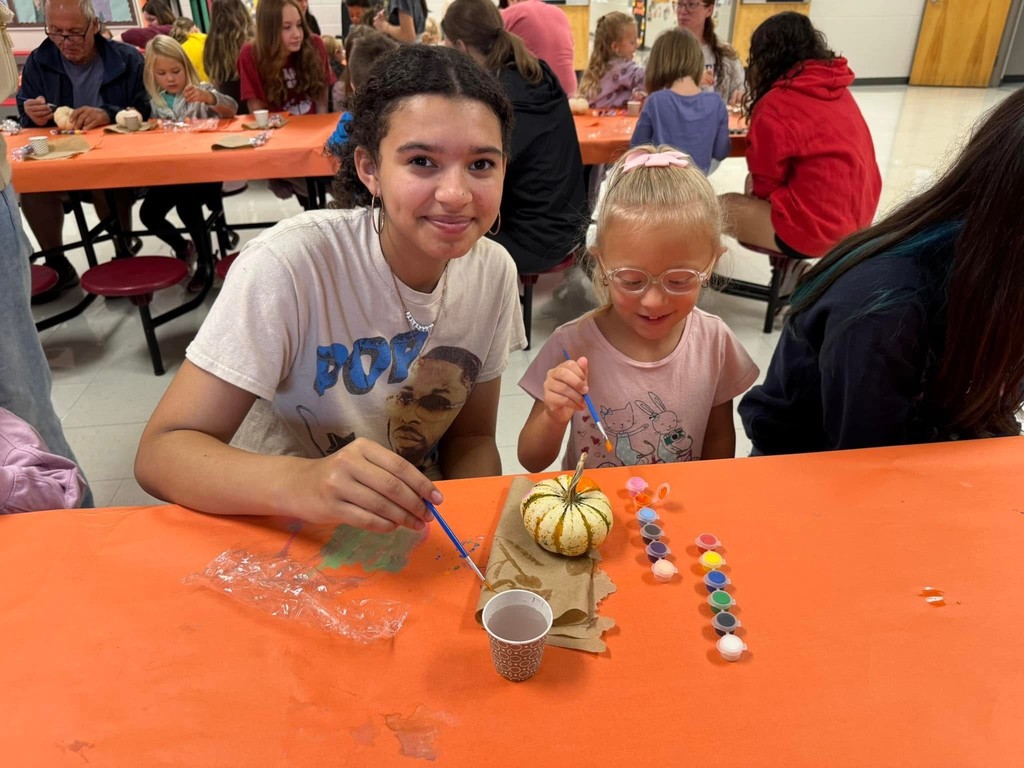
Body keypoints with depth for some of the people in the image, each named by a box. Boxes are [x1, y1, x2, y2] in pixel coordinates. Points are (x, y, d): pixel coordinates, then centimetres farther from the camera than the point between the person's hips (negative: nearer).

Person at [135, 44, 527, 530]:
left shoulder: (495, 272, -8)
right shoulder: (290, 265, -23)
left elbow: (471, 437, 2)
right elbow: (159, 453, -22)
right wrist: (299, 484, -41)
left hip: (410, 532, 3)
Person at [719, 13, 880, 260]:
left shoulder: (775, 106, -16)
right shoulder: (837, 89, 8)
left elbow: (765, 184, -7)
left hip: (815, 227, -8)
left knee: (724, 205, 6)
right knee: (752, 183, 21)